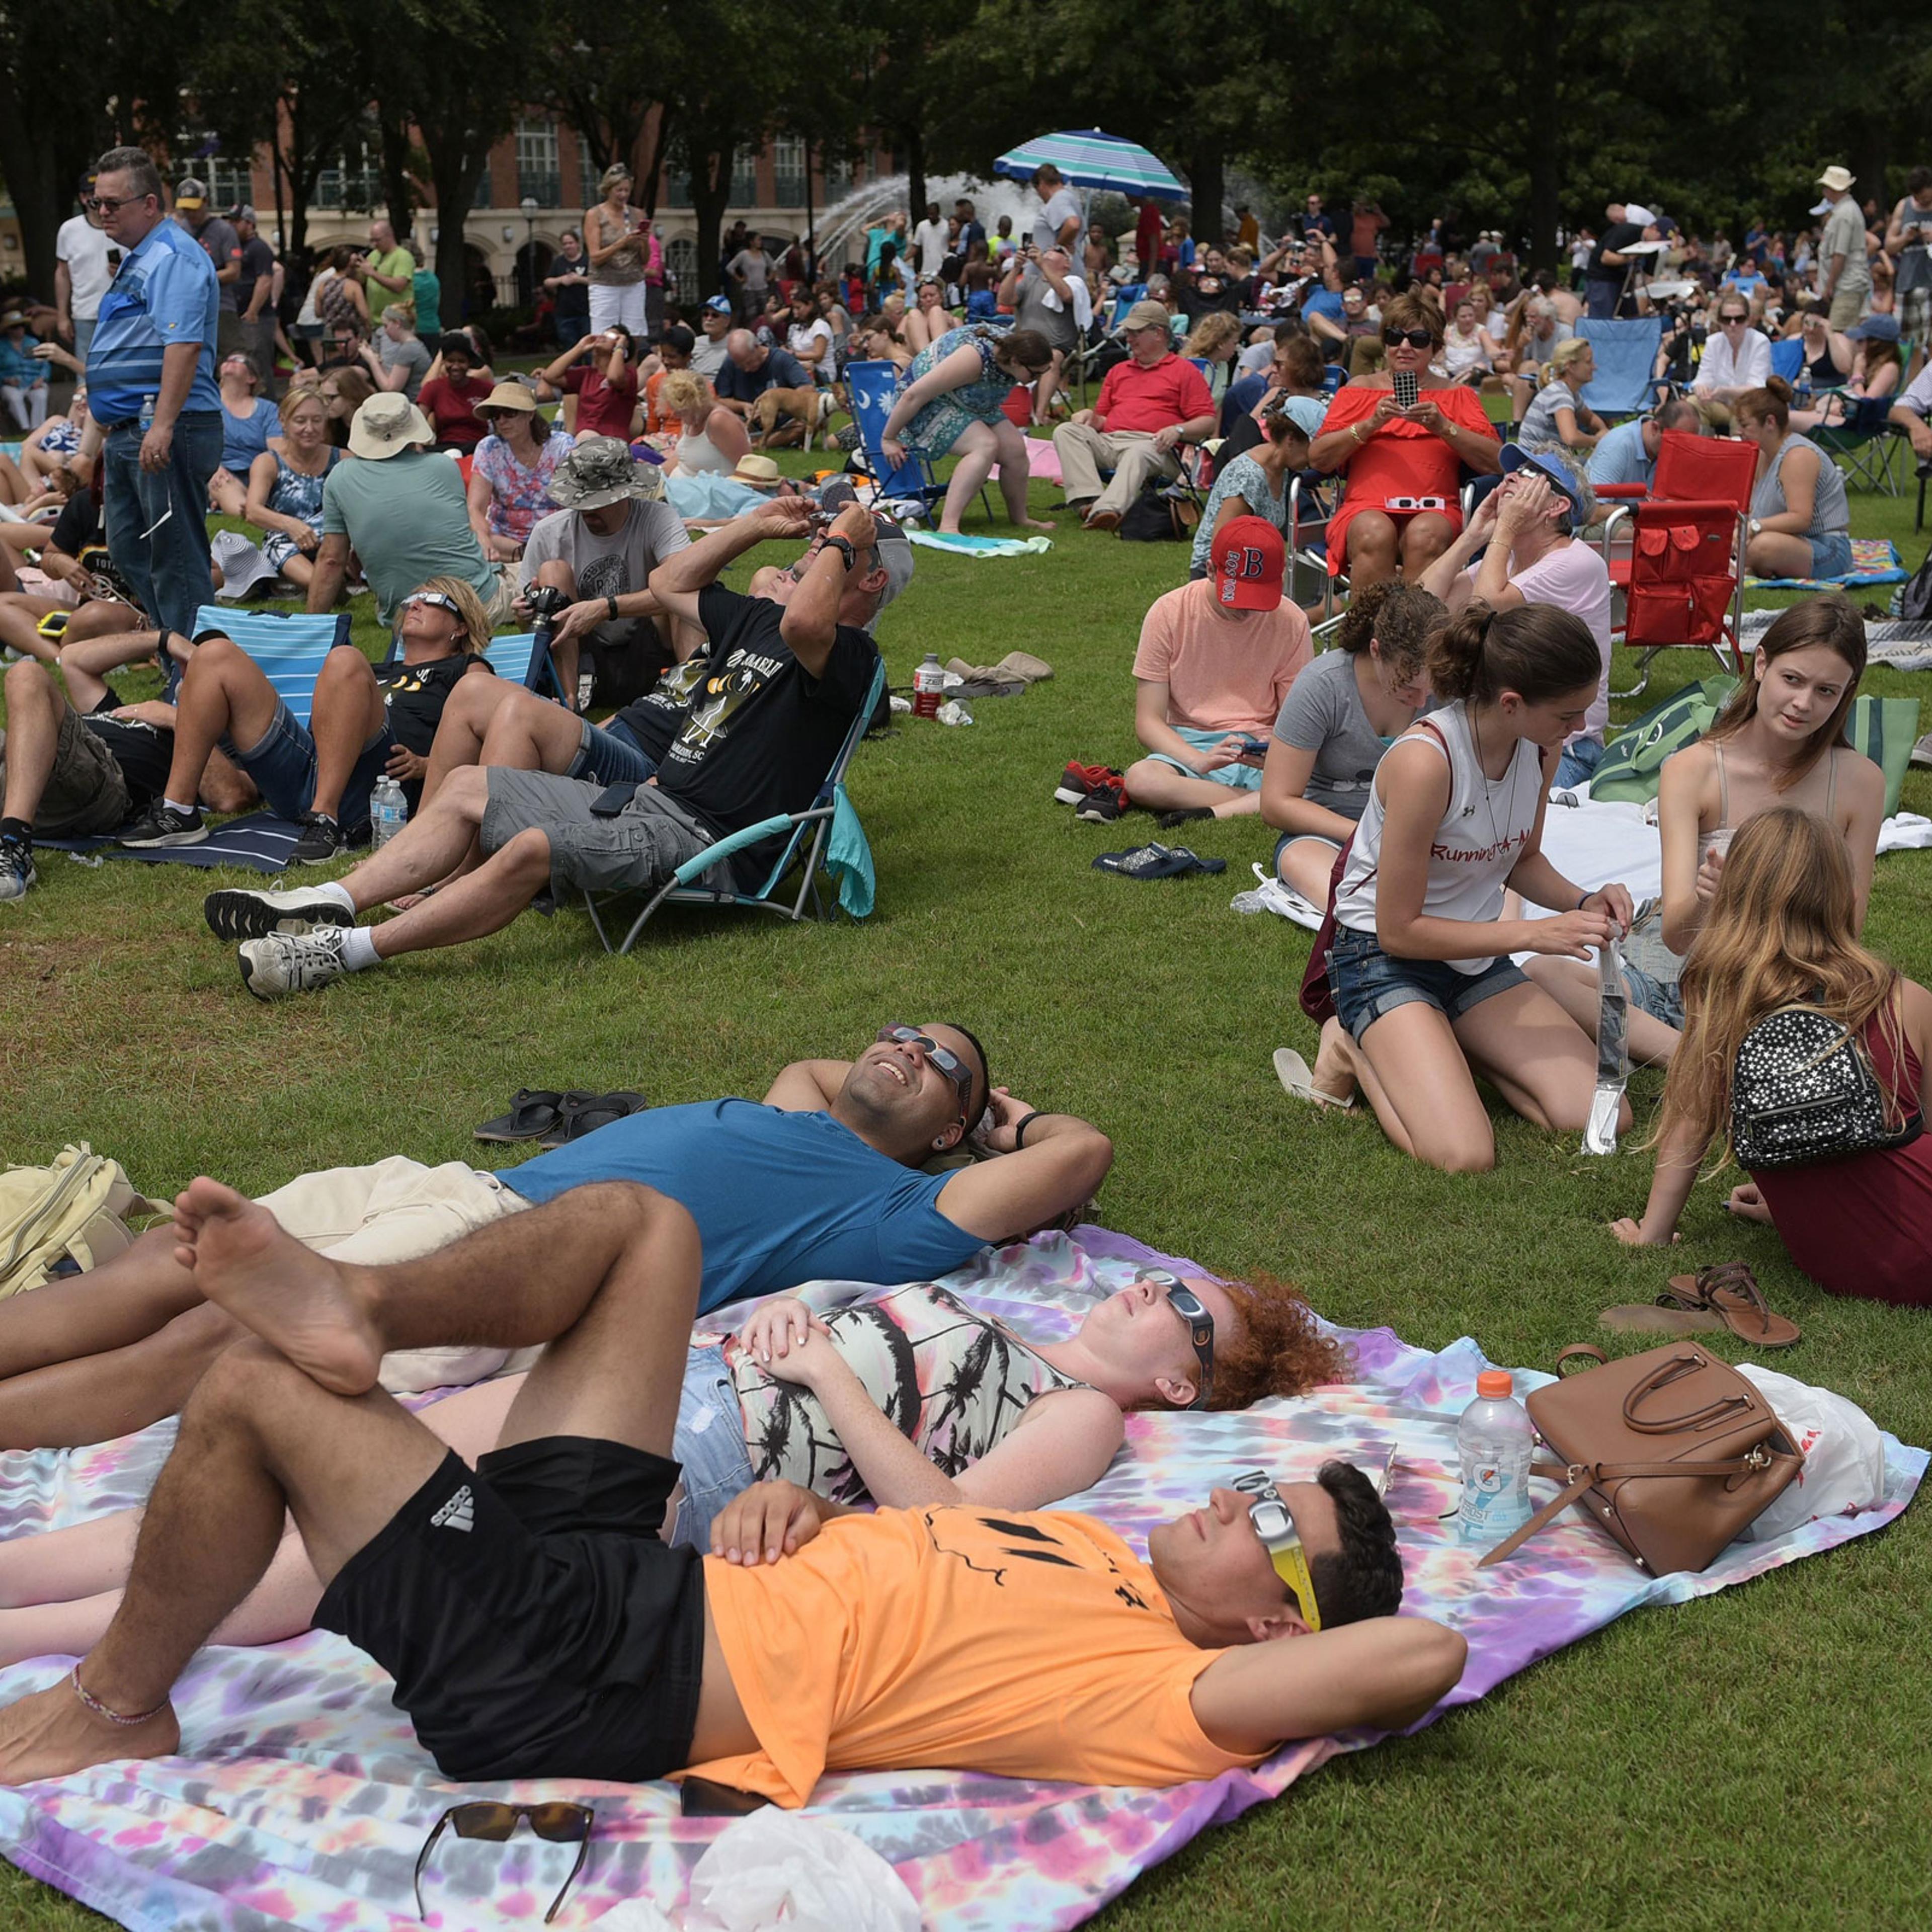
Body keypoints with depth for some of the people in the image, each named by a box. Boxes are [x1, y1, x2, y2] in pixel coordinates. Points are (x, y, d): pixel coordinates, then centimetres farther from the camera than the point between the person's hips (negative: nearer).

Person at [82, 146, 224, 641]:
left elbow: (184, 345, -25)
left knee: (175, 554, -7)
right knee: (128, 550, 15)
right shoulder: (136, 260, 20)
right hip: (127, 431, 11)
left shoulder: (173, 258, -14)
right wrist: (111, 430, 27)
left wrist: (162, 425, -32)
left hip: (167, 432, -11)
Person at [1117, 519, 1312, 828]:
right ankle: (1262, 804, -25)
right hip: (1187, 746, -1)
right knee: (1141, 778, -36)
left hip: (1261, 752, 1)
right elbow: (1147, 721, -5)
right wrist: (1200, 760, -23)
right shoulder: (1169, 613, -4)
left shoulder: (1291, 622, 0)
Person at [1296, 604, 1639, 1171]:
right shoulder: (1425, 760, -29)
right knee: (1464, 1157, -26)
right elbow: (1399, 931, -21)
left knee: (1607, 1120, -9)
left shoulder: (1539, 748, -6)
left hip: (1477, 958, 7)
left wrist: (1582, 902, -7)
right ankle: (1361, 1049, 1)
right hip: (1385, 961, -7)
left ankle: (1442, 1047, 11)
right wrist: (1535, 934, -22)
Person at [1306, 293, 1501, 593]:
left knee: (1425, 535, -36)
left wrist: (1444, 428, -5)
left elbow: (1495, 463, 6)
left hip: (1433, 511, 0)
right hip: (1367, 508, 0)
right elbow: (1318, 458, 8)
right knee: (1374, 533, -36)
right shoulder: (1359, 389, 21)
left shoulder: (1459, 396, 21)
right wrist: (1371, 424, -5)